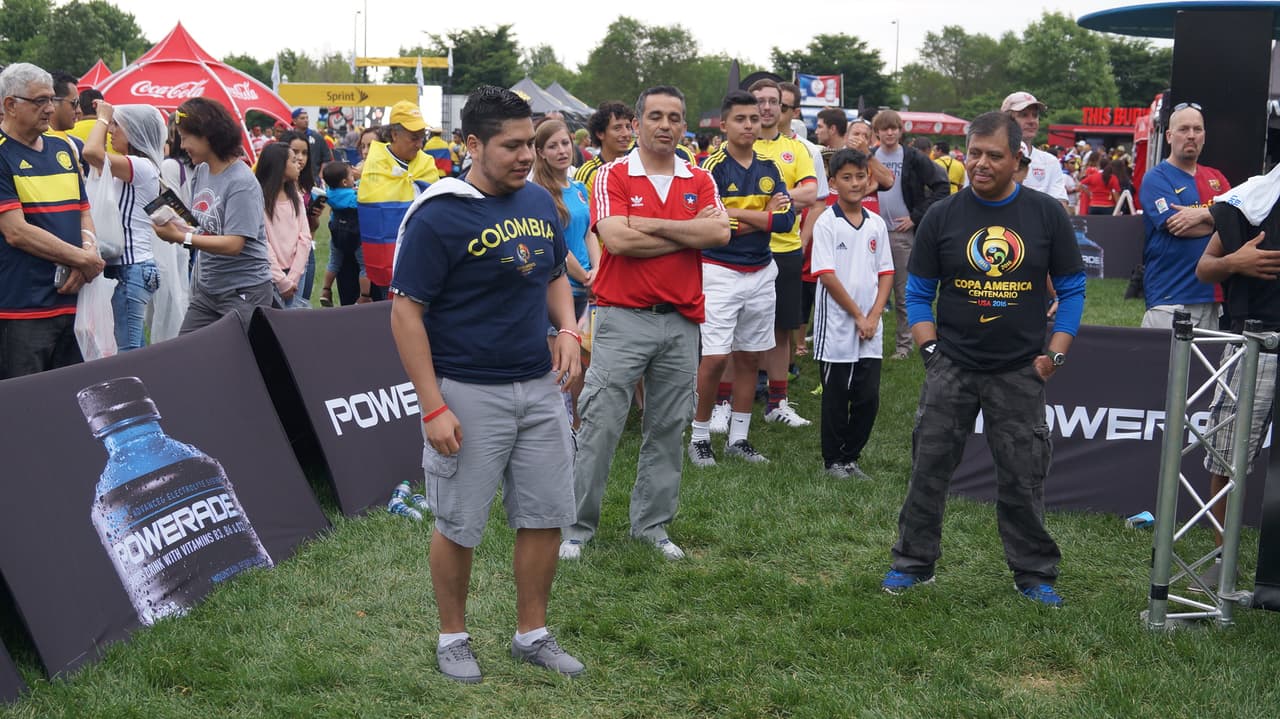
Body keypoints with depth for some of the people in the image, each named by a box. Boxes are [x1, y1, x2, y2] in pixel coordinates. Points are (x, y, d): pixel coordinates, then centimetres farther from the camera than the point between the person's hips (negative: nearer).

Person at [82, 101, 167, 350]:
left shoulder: (141, 166, -12)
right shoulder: (136, 168, 17)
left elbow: (93, 153, -24)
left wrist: (103, 117, -10)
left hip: (130, 269, -10)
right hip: (131, 267, 10)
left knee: (128, 353, -10)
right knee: (135, 351, 12)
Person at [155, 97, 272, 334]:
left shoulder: (241, 182, -17)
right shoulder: (200, 172, 7)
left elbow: (233, 244, -22)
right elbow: (203, 227, 13)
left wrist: (181, 237, -24)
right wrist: (175, 227, -7)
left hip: (243, 291, -8)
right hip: (206, 289, 8)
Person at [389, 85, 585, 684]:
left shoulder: (539, 201, 5)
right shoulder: (438, 217, -15)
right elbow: (406, 312, -15)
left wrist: (567, 327, -2)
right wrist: (433, 408, -18)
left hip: (540, 387, 6)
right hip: (467, 393, -6)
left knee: (546, 516, 11)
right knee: (459, 526, 7)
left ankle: (532, 634, 28)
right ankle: (452, 637, 27)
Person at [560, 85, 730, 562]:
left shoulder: (700, 181, 10)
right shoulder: (612, 176, -1)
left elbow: (719, 232, -8)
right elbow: (617, 239, -17)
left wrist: (649, 224, -12)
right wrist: (689, 234, -8)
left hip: (681, 321, 4)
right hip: (623, 319, -4)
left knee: (668, 430, 11)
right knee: (600, 426, -3)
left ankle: (652, 523, 23)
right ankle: (577, 526, 9)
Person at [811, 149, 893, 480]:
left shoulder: (877, 224, 7)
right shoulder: (826, 223, -7)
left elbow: (886, 273, 9)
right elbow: (827, 275, -11)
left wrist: (874, 316, -4)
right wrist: (857, 316, -10)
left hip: (870, 329, 4)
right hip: (836, 326, -4)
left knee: (868, 397, 5)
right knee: (836, 397, 4)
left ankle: (851, 457, 19)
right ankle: (833, 460, 17)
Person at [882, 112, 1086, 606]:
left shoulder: (1047, 214, 1)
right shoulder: (942, 217, 1)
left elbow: (1071, 288, 7)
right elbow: (918, 294, 7)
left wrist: (1056, 353, -2)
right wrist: (930, 348, -5)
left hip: (1020, 371, 0)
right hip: (951, 366, 1)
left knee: (1023, 477, 5)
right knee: (929, 467, 3)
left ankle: (1034, 574, 19)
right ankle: (914, 563, 17)